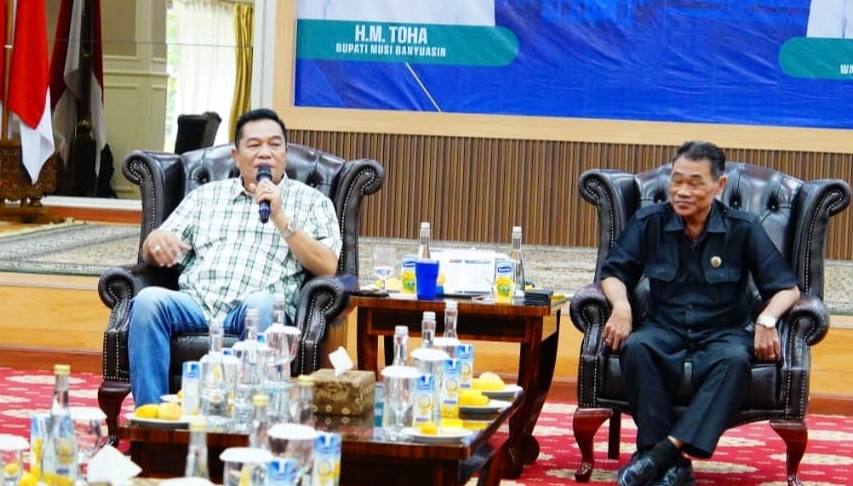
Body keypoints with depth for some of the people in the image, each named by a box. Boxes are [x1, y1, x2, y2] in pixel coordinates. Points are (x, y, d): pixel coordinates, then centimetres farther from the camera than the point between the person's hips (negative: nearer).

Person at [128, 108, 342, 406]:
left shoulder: (313, 202, 18)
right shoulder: (206, 195, 26)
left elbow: (327, 268, 3)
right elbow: (152, 255, 21)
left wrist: (280, 218, -5)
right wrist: (156, 241, -5)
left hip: (258, 309, -2)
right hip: (196, 303, 3)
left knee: (262, 304, -38)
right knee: (149, 299, -29)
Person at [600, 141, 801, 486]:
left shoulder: (743, 229, 0)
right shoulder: (649, 222, 3)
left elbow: (786, 288, 1)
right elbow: (614, 273, 7)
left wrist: (767, 319, -21)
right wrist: (621, 305, -16)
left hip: (723, 332, -1)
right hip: (665, 329, 1)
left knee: (735, 359, -37)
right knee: (636, 348, -34)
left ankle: (665, 449, -40)